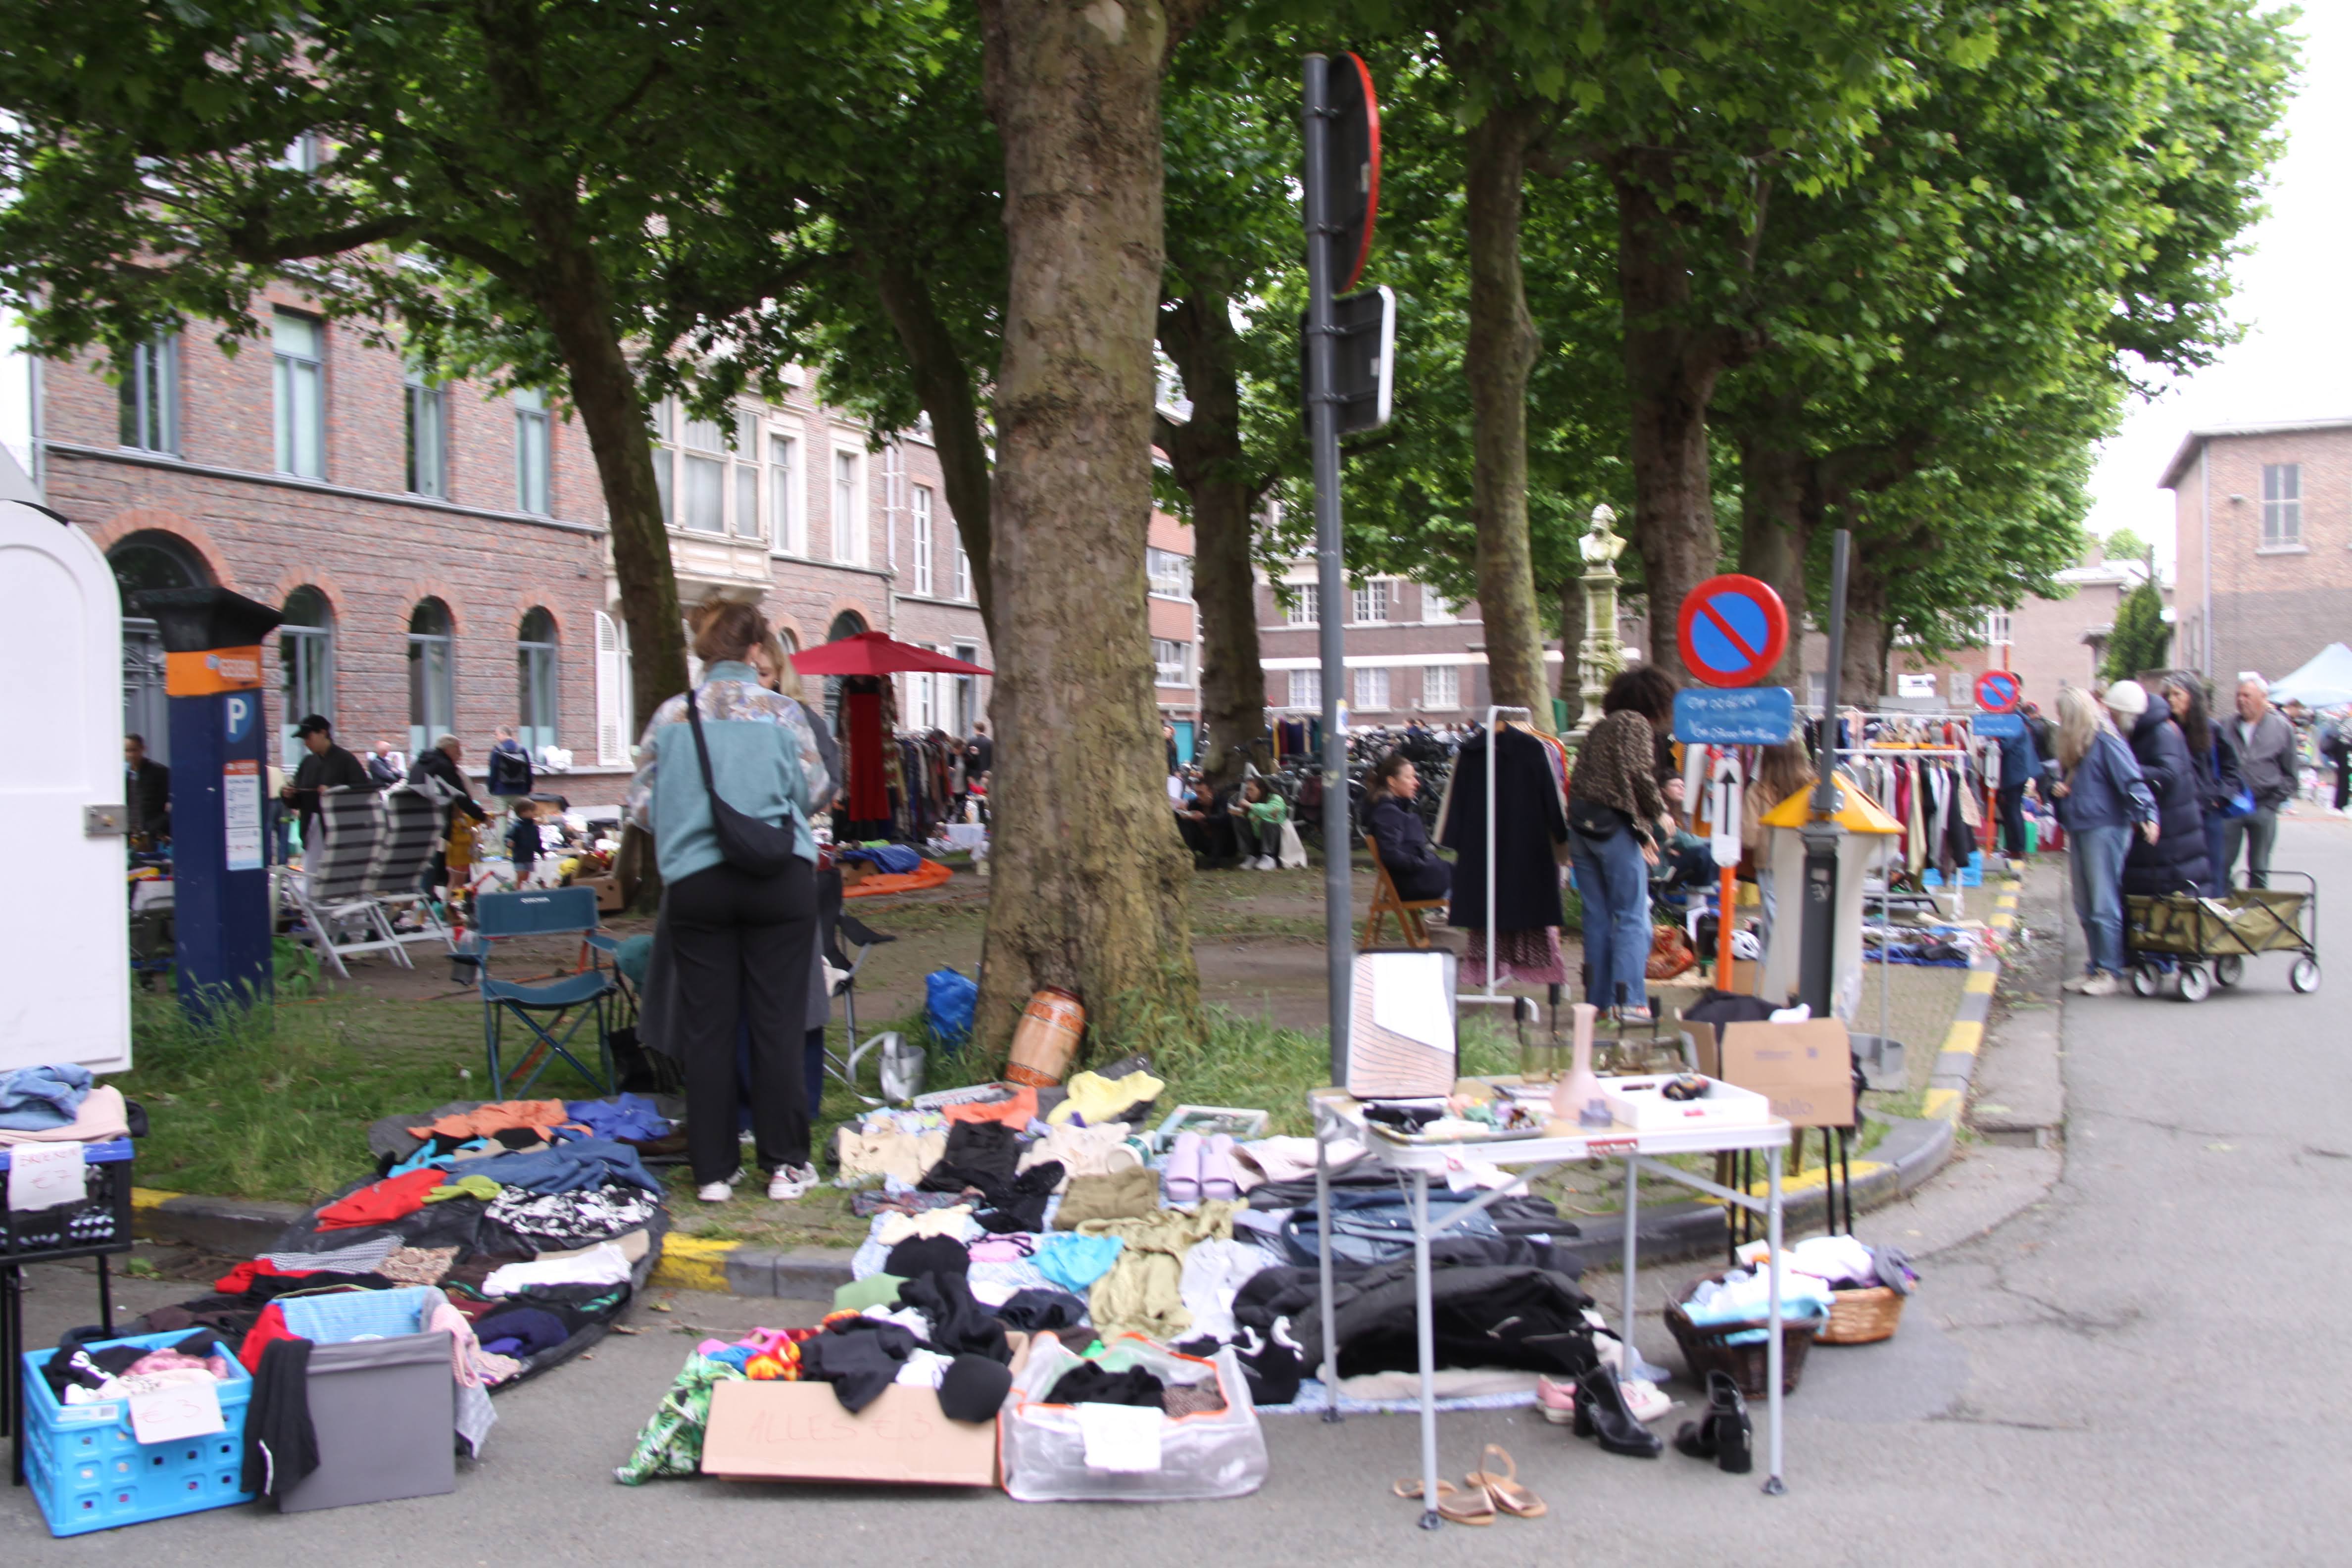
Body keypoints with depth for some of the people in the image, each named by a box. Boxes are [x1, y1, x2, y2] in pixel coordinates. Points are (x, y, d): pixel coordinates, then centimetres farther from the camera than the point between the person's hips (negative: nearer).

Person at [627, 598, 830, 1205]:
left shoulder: (671, 716, 2)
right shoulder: (782, 712, -2)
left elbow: (641, 804, 6)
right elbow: (815, 791, 4)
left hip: (695, 882, 1)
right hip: (780, 879, -1)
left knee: (706, 1028, 8)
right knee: (778, 1023, 5)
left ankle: (713, 1170, 12)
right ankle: (786, 1165, 9)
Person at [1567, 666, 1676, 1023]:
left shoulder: (1600, 727, 20)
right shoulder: (1636, 724, -3)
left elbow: (1577, 781, 16)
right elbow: (1639, 774, -16)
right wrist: (1659, 811, 0)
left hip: (1581, 823, 8)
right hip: (1616, 826, -8)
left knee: (1597, 917, 11)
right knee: (1632, 917, -4)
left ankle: (1598, 998, 12)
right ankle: (1630, 1000, -11)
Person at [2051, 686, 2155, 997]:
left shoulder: (2105, 741, -12)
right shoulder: (2072, 744, 15)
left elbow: (2131, 779, -21)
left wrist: (2147, 814, -34)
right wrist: (2058, 789, 3)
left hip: (2104, 828, -9)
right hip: (2078, 829, 9)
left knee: (2104, 905, -6)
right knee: (2085, 907, 10)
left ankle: (2111, 972, -2)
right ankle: (2096, 968, 16)